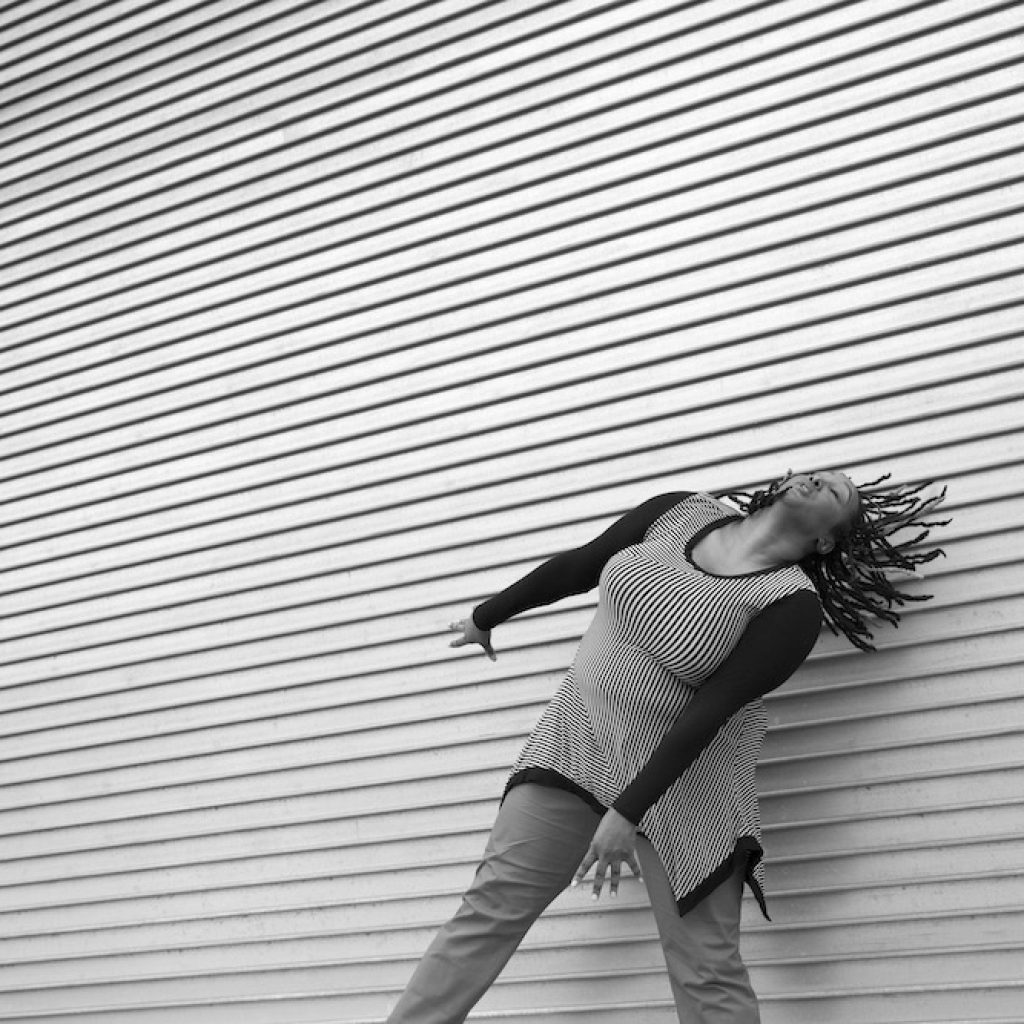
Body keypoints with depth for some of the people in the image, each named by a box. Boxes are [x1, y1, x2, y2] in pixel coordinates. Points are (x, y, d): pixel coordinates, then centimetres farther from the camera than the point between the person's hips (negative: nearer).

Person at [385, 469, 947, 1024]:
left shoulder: (793, 604, -14)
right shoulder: (684, 512, -1)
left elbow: (709, 711, -20)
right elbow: (576, 566, 9)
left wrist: (628, 813, -23)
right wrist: (485, 617, 19)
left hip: (679, 777, -3)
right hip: (576, 742, 4)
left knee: (707, 971, -3)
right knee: (491, 904, -1)